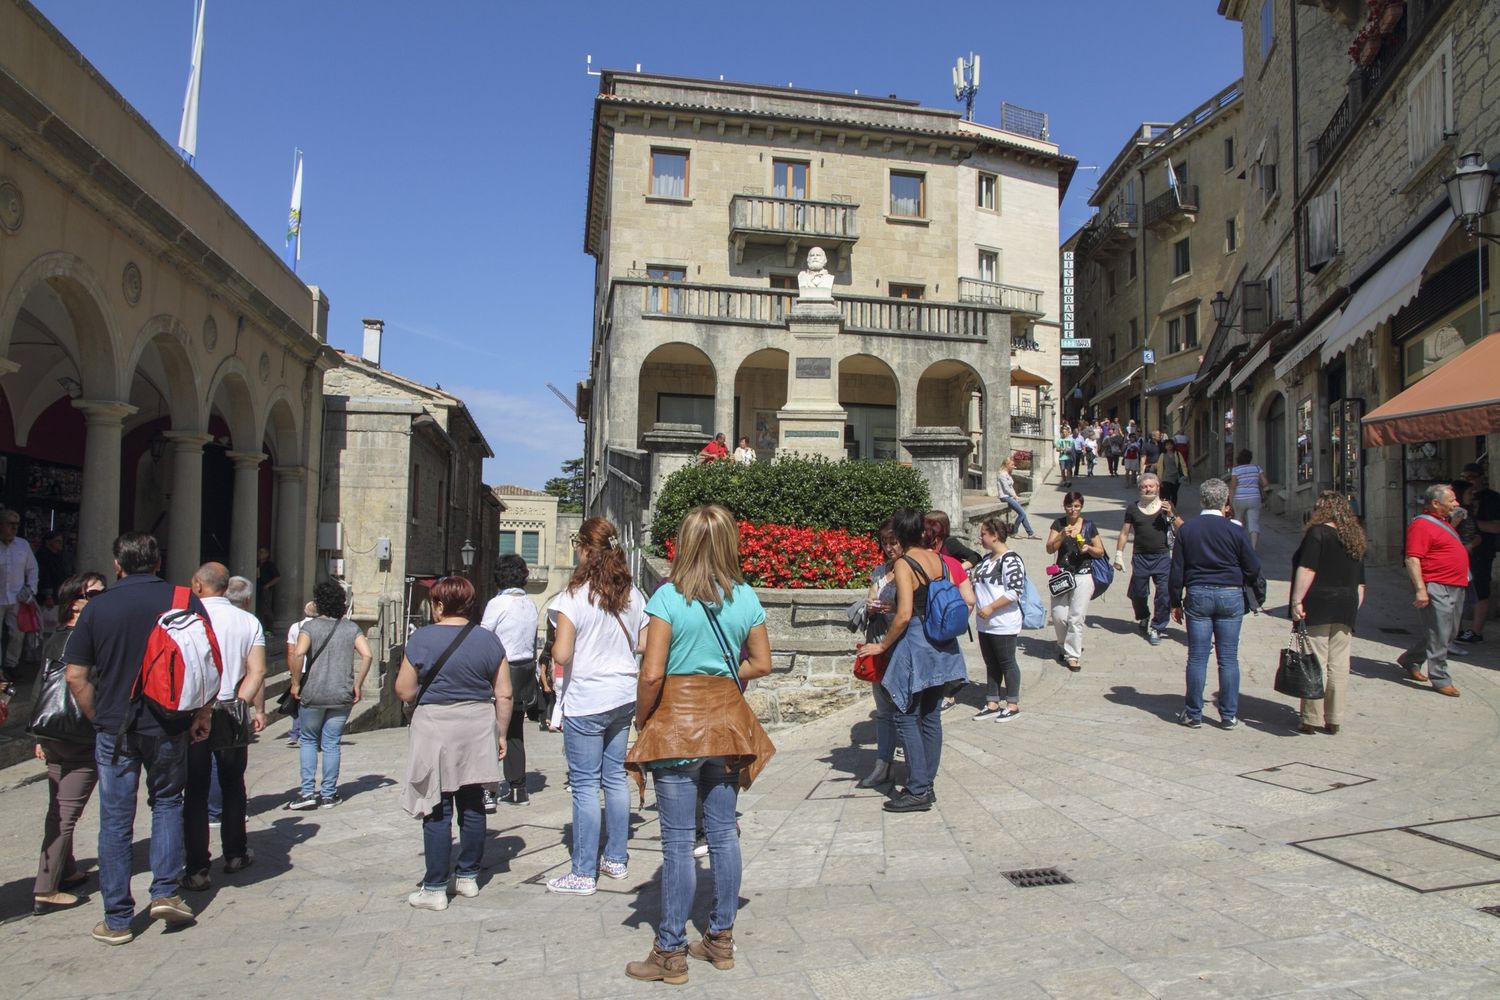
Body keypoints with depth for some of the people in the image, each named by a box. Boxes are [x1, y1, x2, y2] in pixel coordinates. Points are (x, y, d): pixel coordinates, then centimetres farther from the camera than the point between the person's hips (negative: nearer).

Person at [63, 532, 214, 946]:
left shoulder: (97, 607, -1)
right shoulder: (185, 601, -3)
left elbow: (75, 676, -1)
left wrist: (99, 719, 10)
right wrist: (202, 715, 5)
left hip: (114, 728, 0)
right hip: (169, 726, 0)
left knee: (116, 820, 7)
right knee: (167, 802, 20)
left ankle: (117, 919, 14)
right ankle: (165, 892, 12)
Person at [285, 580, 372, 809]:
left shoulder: (310, 627, -5)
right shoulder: (351, 628, 3)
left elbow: (298, 654, -21)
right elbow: (367, 655, -8)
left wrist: (295, 683, -10)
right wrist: (357, 685, 0)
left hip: (312, 695, -2)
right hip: (342, 696, 2)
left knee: (309, 741, 14)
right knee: (331, 744, 9)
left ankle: (308, 792, 7)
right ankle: (328, 794, 13)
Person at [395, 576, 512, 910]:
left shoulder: (421, 638, -7)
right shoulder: (488, 639, 1)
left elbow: (404, 692, -5)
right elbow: (504, 694, 2)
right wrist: (501, 734, 11)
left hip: (435, 731, -3)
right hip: (477, 731, 3)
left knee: (438, 813, 3)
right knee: (472, 806, 13)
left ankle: (435, 889, 8)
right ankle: (468, 877, 24)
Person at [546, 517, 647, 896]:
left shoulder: (575, 596, -15)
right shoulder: (632, 594, 3)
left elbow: (562, 654, -17)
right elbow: (641, 643, 9)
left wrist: (554, 647, 4)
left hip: (586, 702, -6)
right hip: (624, 697, 6)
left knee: (585, 784, 1)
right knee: (615, 776, 15)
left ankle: (584, 873, 8)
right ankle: (616, 858, 24)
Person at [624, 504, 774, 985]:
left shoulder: (669, 596, -14)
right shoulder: (746, 598, 0)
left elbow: (652, 673, -16)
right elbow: (760, 664, 5)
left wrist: (641, 723, -2)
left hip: (677, 721, -5)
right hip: (726, 721, 5)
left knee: (678, 840, 3)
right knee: (723, 831, 14)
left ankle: (671, 952, 14)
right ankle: (722, 938, 26)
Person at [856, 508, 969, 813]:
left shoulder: (904, 564, -14)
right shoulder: (940, 560, 7)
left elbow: (904, 615, -21)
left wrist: (882, 645, -10)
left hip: (915, 647, -7)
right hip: (942, 648, 8)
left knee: (907, 717, 1)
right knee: (931, 716, 13)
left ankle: (918, 790, 1)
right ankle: (926, 784, 21)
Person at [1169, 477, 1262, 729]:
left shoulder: (1186, 529, 0)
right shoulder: (1235, 530, -5)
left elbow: (1177, 569, 2)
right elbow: (1253, 568, -1)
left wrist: (1176, 602, 9)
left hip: (1198, 595, 1)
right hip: (1230, 595, -1)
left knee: (1197, 657, 4)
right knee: (1228, 658, 6)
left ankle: (1193, 714, 10)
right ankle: (1229, 715, 11)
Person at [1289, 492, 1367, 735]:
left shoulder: (1317, 533, -7)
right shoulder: (1354, 539, 16)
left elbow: (1307, 570, -17)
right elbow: (1360, 583, 19)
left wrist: (1297, 601, -16)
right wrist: (1353, 609, 24)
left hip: (1318, 608, -7)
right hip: (1345, 610, 7)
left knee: (1315, 664, -3)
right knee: (1339, 665, 8)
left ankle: (1312, 719, 0)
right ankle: (1334, 720, 13)